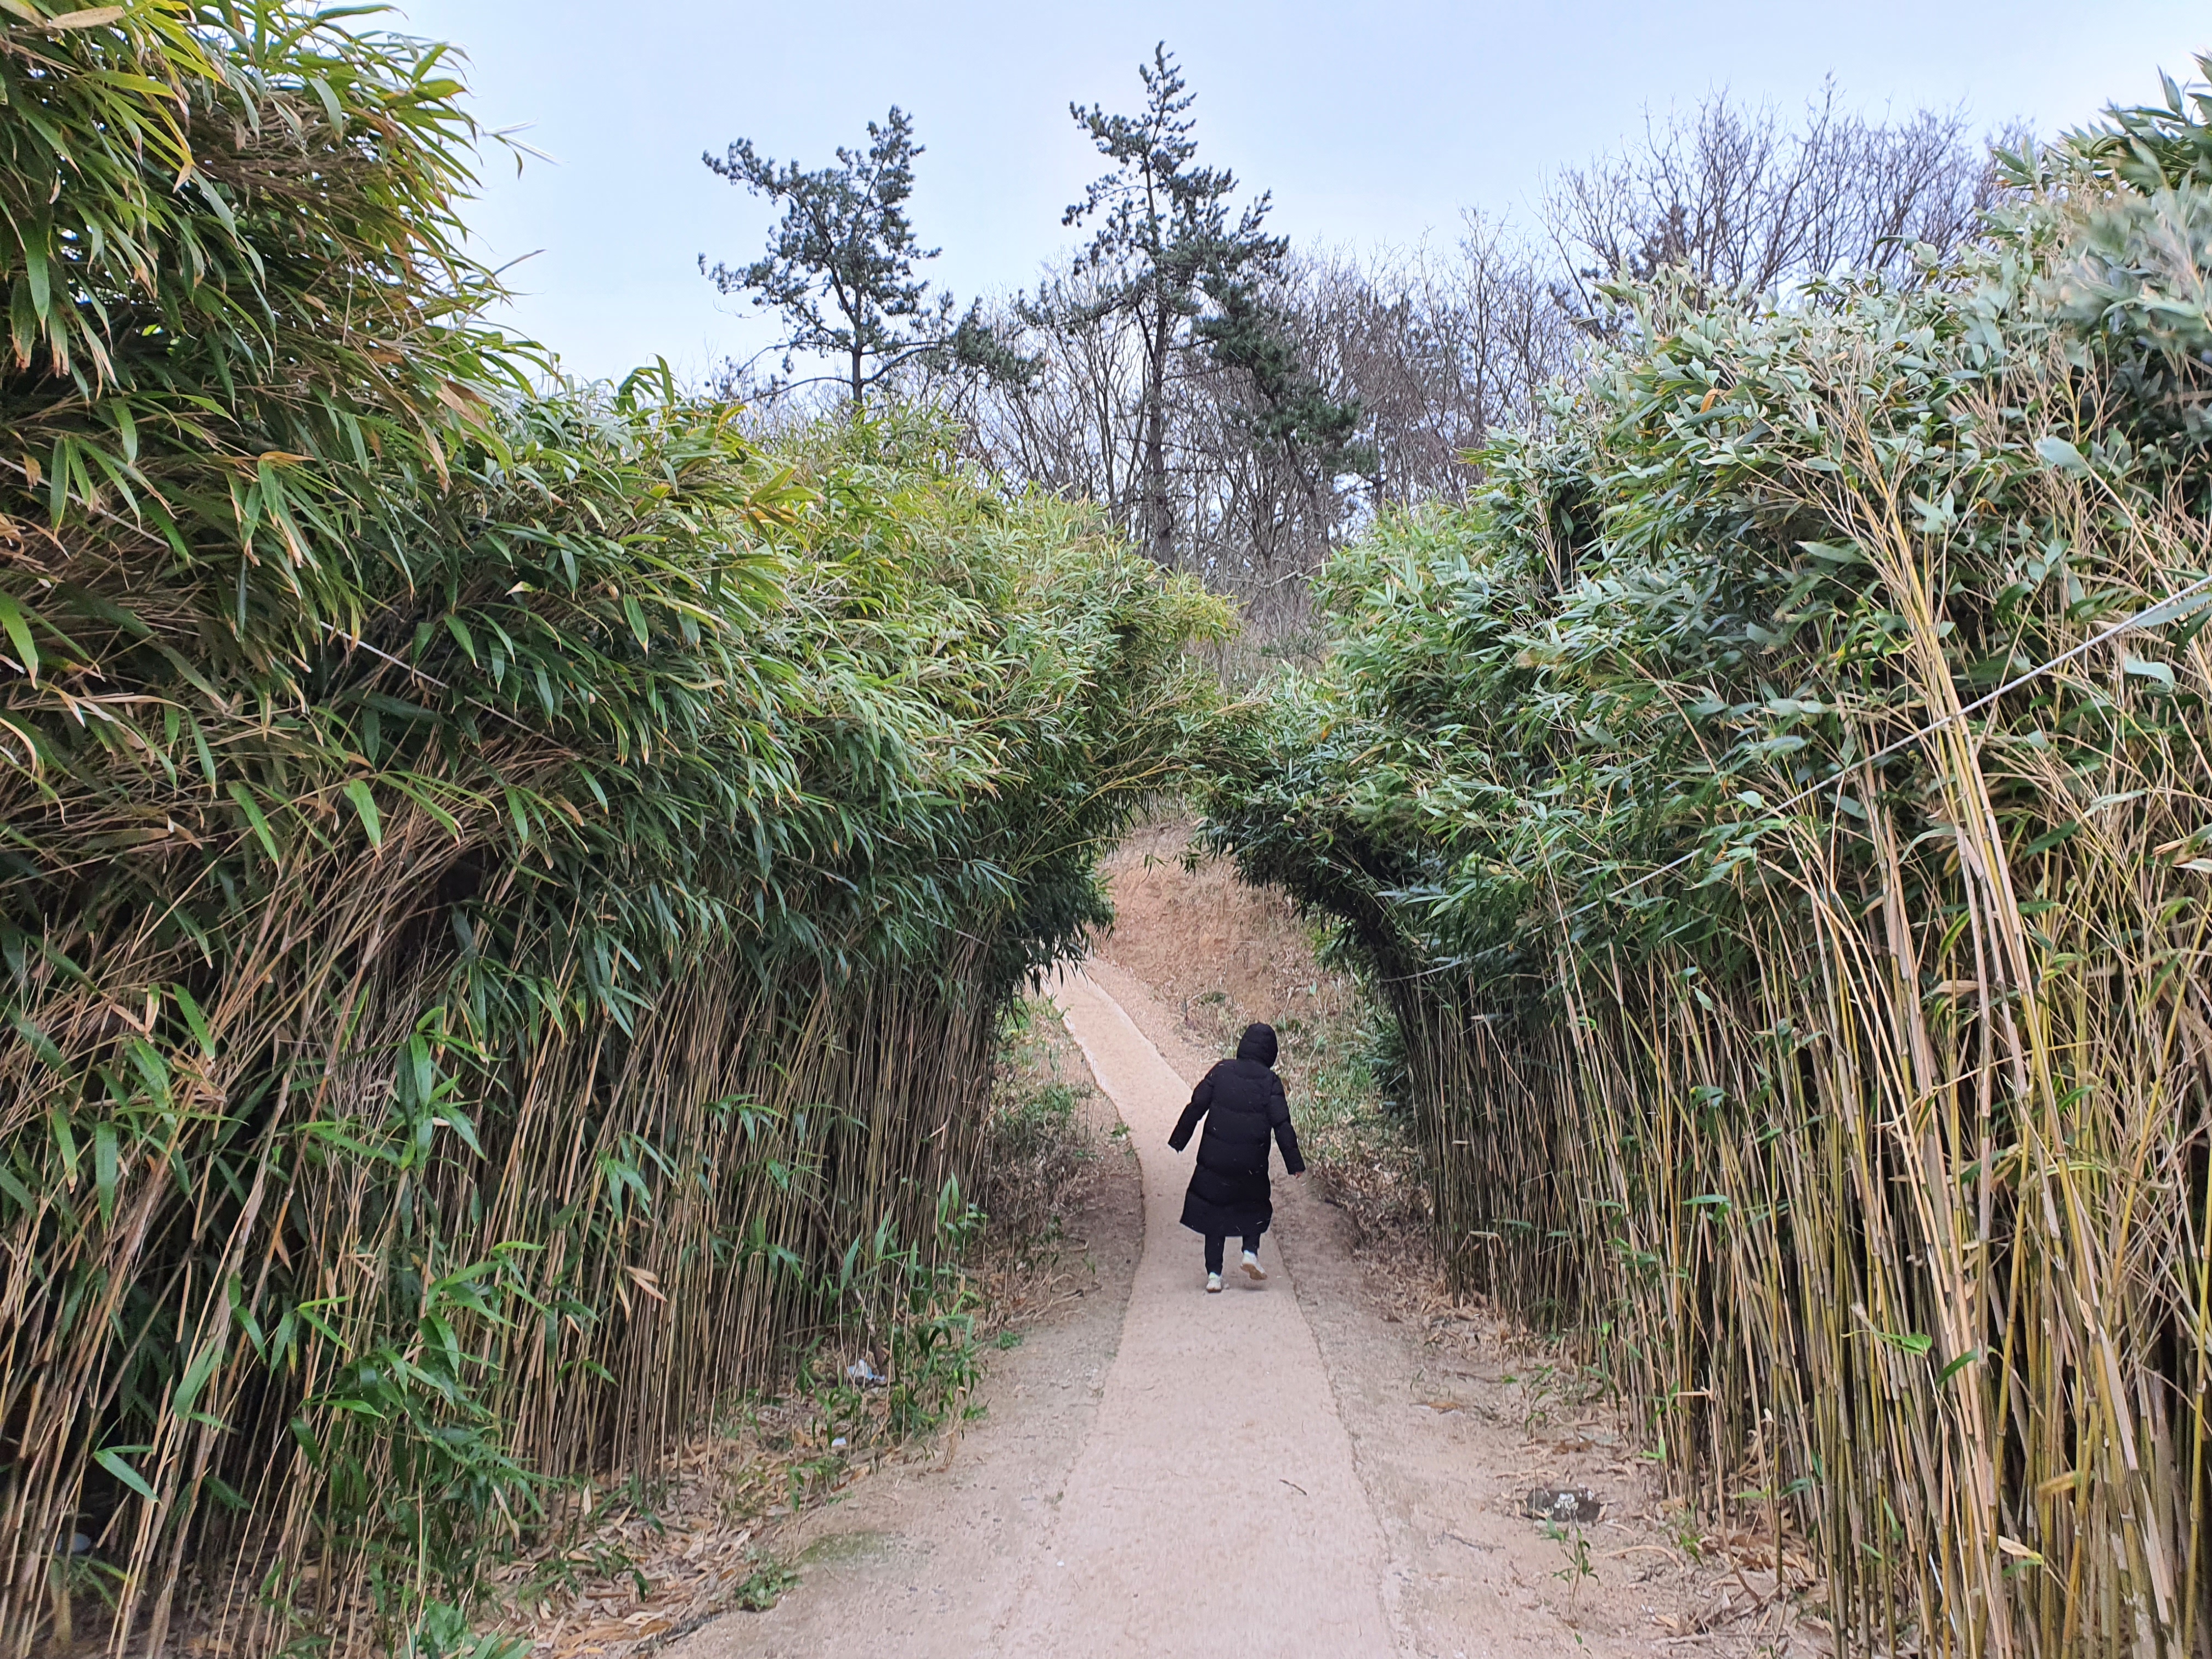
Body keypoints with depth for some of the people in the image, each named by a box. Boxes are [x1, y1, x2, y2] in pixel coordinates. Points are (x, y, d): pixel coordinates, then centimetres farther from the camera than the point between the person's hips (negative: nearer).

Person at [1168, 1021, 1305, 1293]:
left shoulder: (1222, 1071, -1)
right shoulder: (1270, 1081, -4)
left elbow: (1196, 1106, -1)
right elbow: (1281, 1124, -7)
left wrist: (1179, 1140, 8)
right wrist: (1294, 1162, -2)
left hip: (1213, 1161, 1)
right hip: (1251, 1164, -1)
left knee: (1213, 1212, 12)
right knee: (1254, 1207, 24)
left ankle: (1214, 1273, 7)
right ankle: (1251, 1251, 3)